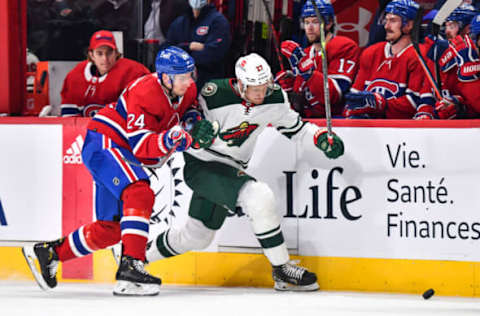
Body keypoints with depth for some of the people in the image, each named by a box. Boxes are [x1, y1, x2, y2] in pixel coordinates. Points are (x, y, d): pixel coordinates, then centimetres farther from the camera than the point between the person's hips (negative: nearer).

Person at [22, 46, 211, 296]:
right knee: (140, 194, -33)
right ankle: (131, 267, -40)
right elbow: (140, 146, -27)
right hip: (104, 143, -10)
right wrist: (167, 140, -45)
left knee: (110, 229, 9)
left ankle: (49, 252, 25)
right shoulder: (146, 93, -24)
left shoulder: (187, 91, 1)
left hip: (122, 154, 10)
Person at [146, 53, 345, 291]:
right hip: (201, 166, -7)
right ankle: (282, 271, -17)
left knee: (196, 236, 18)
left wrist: (321, 138, -9)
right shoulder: (213, 96, -23)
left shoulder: (275, 98, -7)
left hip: (231, 169, 7)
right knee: (259, 197, -27)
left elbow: (293, 127, 8)